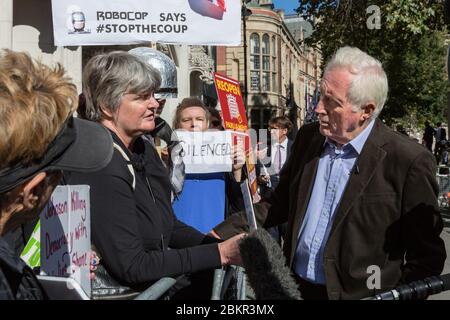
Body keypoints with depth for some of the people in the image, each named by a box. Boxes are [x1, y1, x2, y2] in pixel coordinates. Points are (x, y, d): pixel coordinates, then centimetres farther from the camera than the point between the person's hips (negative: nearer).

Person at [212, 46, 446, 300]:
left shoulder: (409, 161, -17)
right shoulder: (308, 137, -1)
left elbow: (426, 256, -10)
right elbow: (280, 203, 9)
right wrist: (225, 233, 1)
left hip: (357, 294, -5)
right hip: (294, 288, 5)